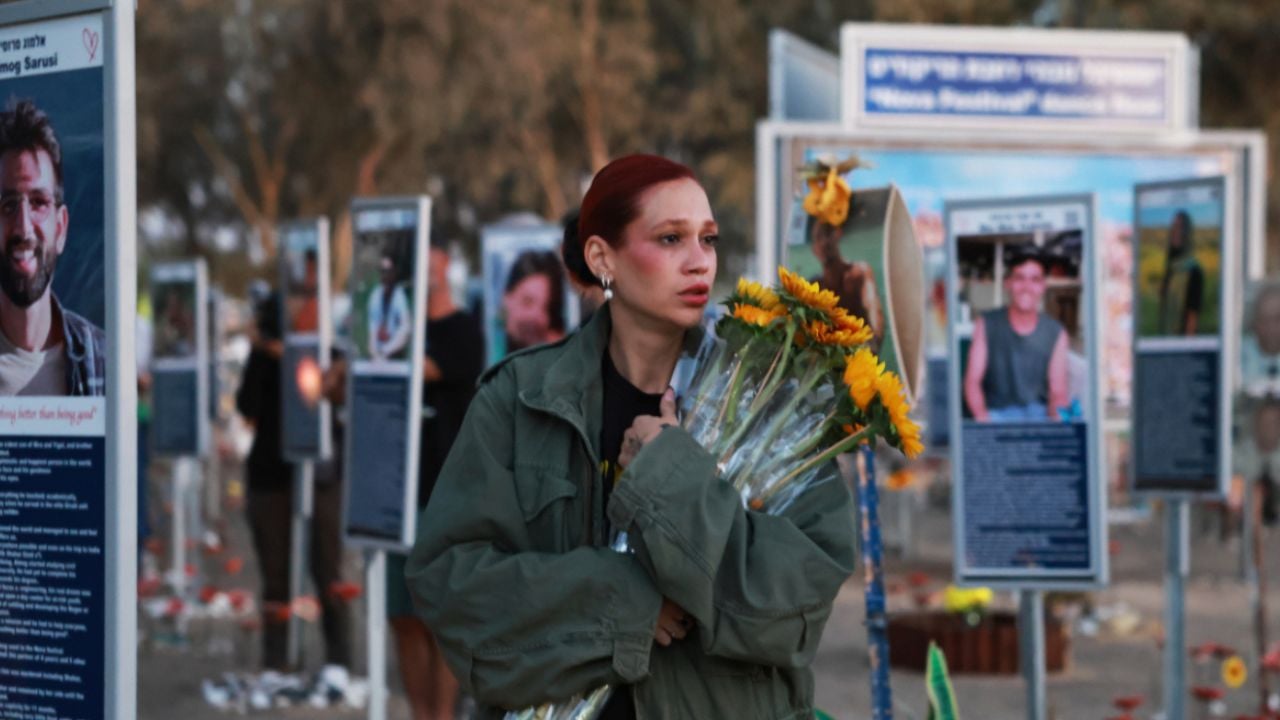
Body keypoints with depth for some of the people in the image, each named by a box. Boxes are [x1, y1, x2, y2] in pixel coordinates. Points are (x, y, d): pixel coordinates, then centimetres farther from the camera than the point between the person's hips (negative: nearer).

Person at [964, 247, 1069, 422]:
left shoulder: (1055, 333, 5)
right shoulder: (987, 325, 4)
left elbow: (1058, 391, 1)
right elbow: (972, 381, -1)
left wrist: (1057, 418, -22)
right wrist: (982, 416, -20)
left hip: (1040, 414, 3)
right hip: (996, 413, -2)